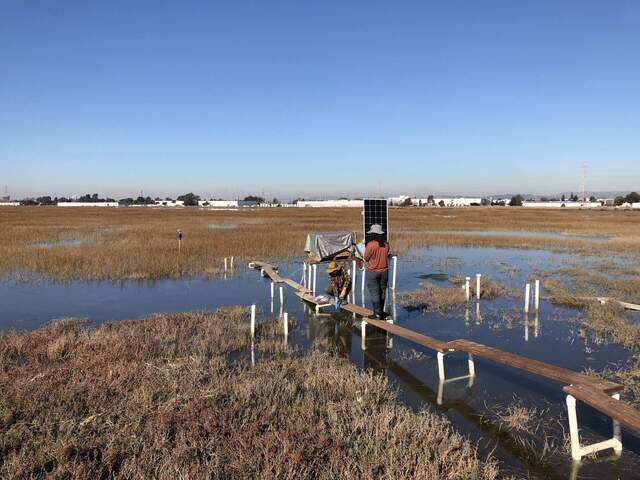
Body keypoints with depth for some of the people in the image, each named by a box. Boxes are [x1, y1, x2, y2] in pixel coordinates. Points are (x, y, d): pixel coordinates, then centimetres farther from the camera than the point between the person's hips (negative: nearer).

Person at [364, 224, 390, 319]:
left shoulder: (370, 244, -19)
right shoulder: (386, 244, -3)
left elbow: (366, 258, -10)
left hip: (372, 271, -5)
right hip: (384, 271, 5)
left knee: (374, 292, 2)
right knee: (382, 291, 15)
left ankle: (378, 312, -1)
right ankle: (381, 311, 26)